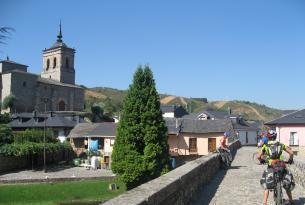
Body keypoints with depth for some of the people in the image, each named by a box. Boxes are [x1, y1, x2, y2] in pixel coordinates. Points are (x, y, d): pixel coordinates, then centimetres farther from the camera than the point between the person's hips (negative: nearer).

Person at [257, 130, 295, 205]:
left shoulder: (265, 146, 2)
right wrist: (290, 160, 20)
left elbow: (259, 157, -2)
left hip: (271, 168, -1)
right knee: (288, 184, 23)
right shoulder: (281, 144, 7)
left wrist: (262, 160, 20)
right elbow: (291, 153, 2)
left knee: (267, 186, 8)